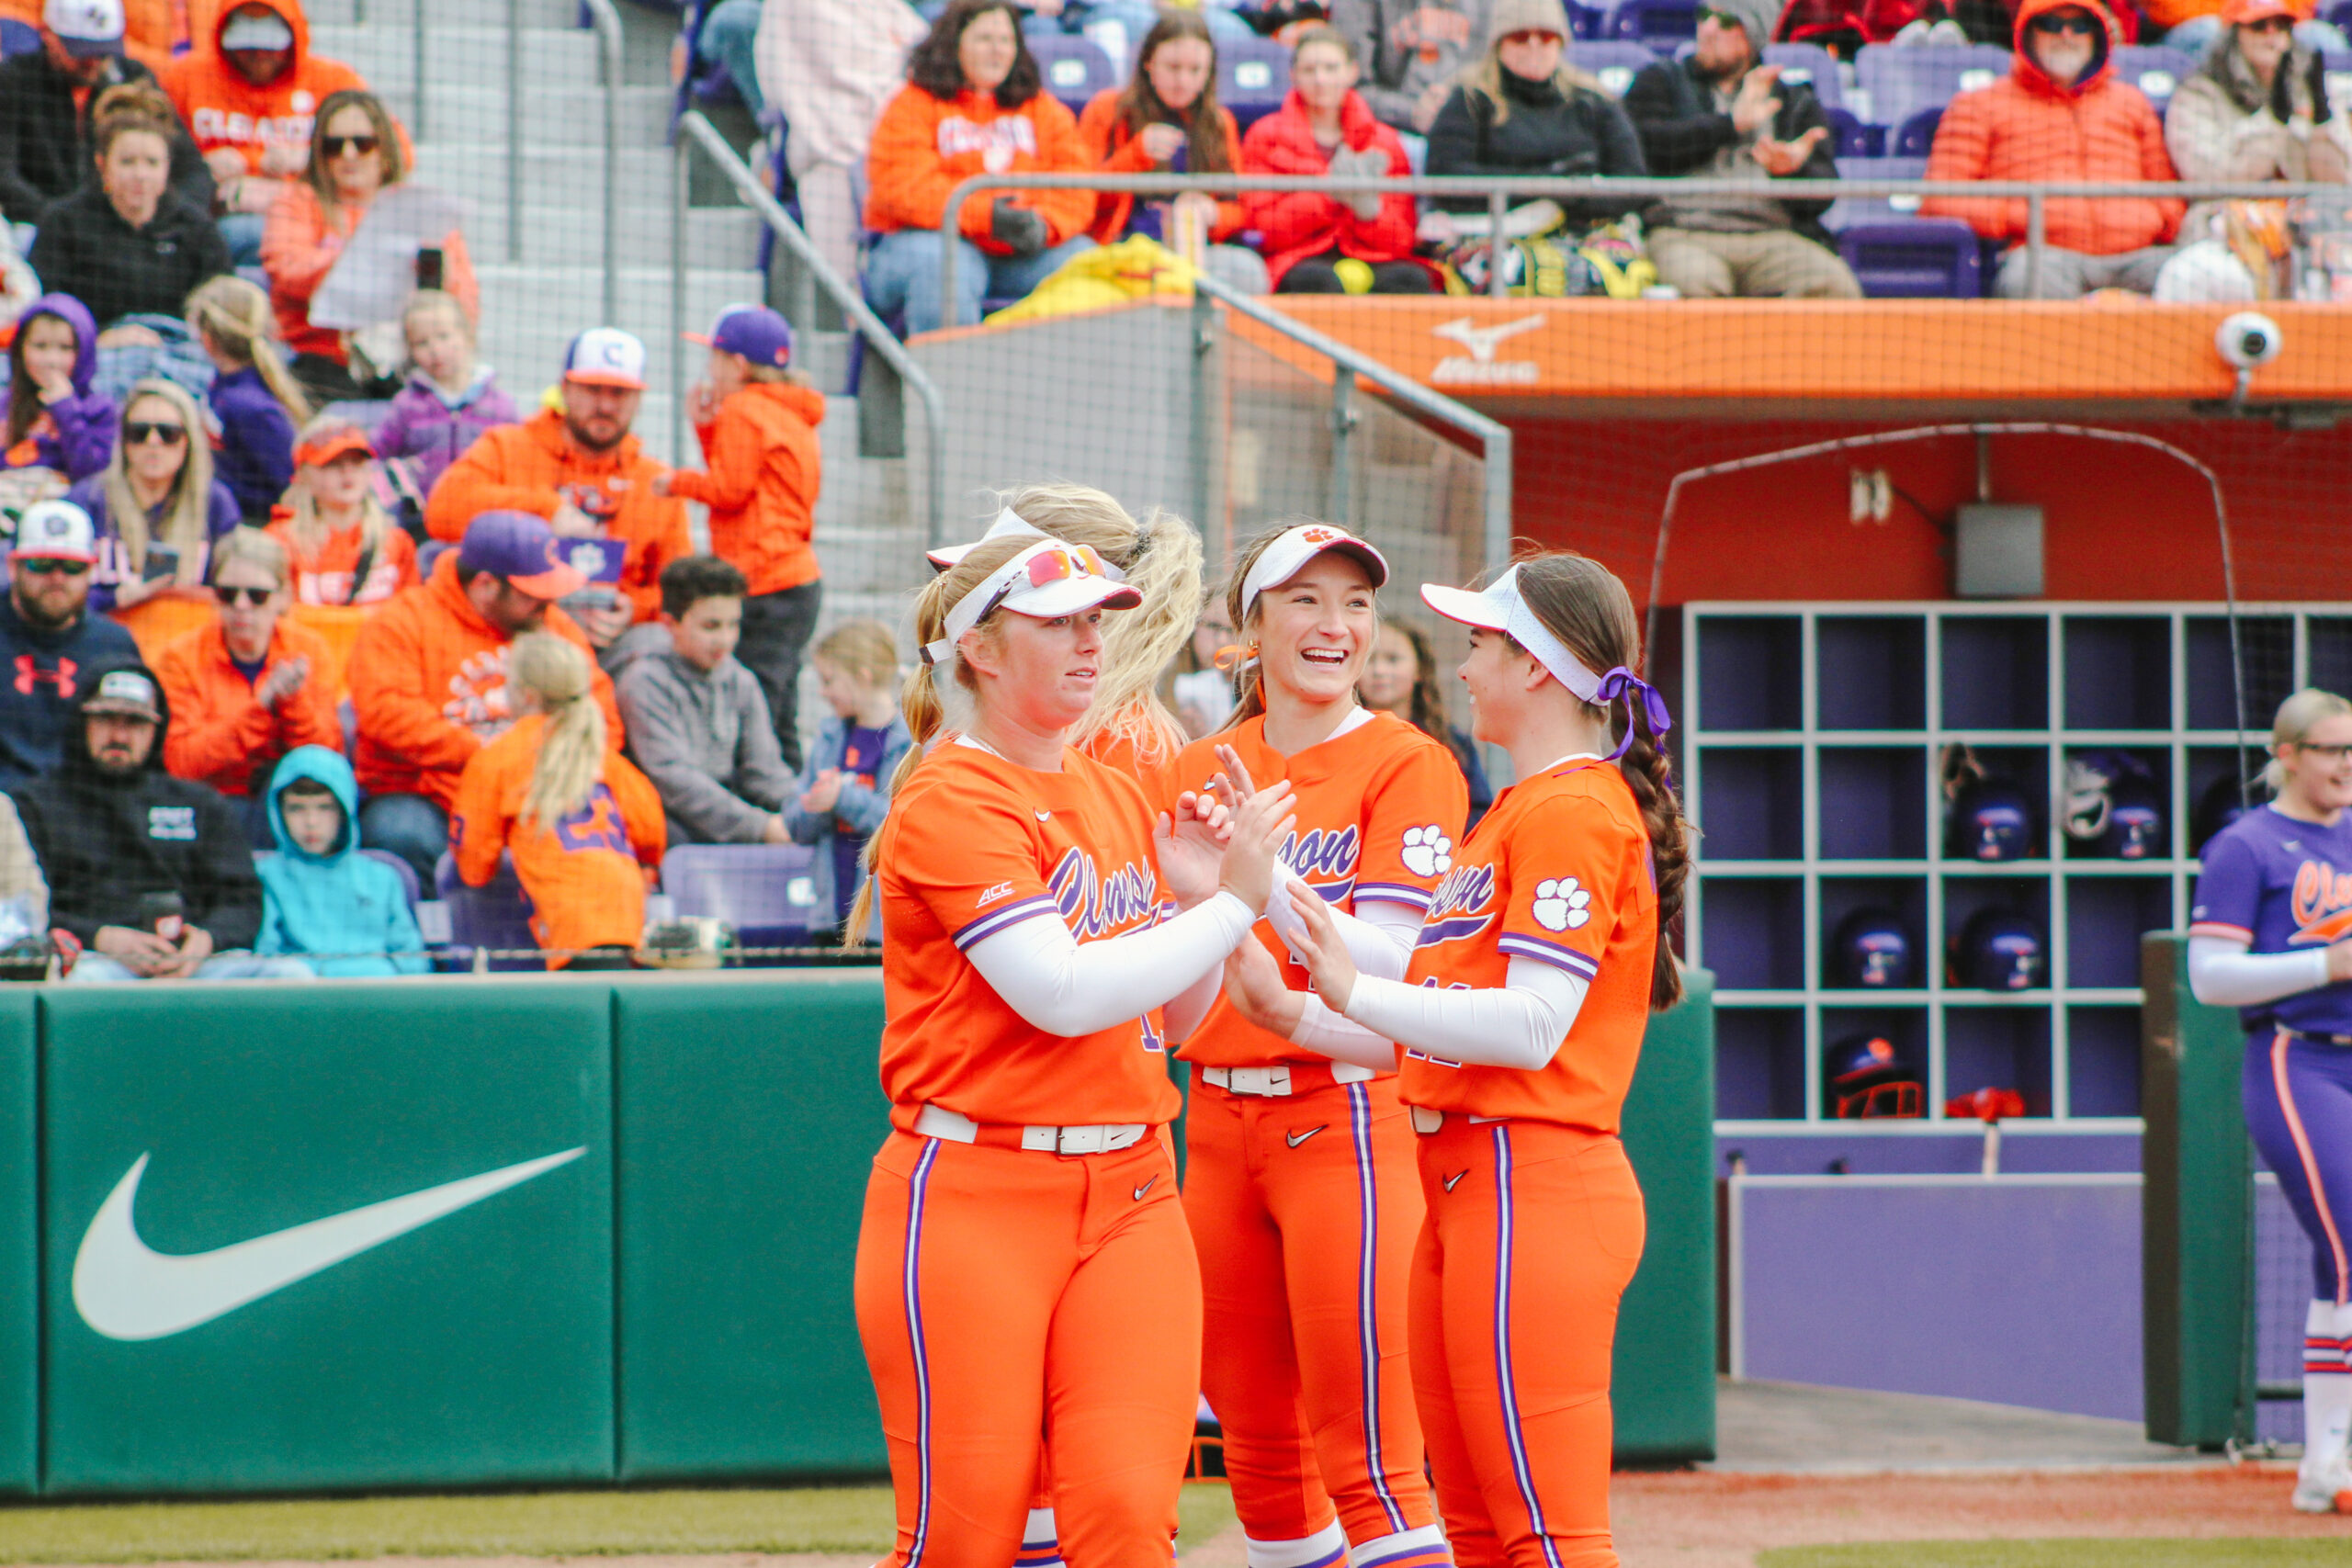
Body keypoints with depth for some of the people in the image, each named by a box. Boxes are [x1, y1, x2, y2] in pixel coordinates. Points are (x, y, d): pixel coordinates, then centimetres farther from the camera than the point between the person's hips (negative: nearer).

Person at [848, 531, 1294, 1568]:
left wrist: (1195, 896, 1)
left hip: (1128, 1198, 6)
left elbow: (1173, 1016, 20)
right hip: (971, 1201, -6)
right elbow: (1061, 992, -19)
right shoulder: (951, 803, -9)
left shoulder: (1116, 798, 14)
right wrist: (1231, 905, -14)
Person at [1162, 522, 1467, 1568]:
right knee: (1259, 1452, 10)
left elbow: (1383, 964, -15)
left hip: (1346, 1117, -6)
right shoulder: (1203, 773, 13)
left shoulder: (1407, 765, -4)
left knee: (1368, 1461, -10)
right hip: (1219, 1119, 6)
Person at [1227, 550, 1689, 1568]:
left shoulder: (1574, 812, -10)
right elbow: (1443, 1032, 20)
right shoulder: (1514, 814, 23)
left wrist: (1357, 994, -25)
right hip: (1464, 1189, 11)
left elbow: (1531, 1027, -20)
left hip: (1532, 1188, -11)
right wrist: (1291, 1015, 12)